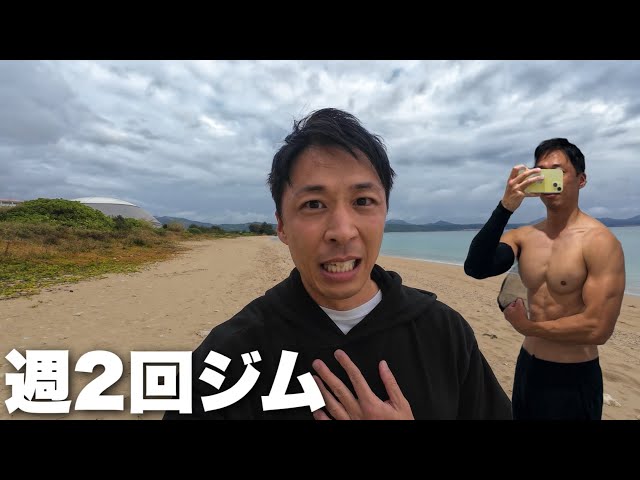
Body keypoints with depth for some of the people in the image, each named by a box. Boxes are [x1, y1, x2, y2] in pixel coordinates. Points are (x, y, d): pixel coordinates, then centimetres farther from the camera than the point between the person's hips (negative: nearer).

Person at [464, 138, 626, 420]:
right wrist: (505, 207, -26)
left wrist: (526, 326, -11)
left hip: (574, 380, -5)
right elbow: (475, 268, -20)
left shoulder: (600, 241, -16)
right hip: (527, 367, 5)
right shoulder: (522, 237, -2)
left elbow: (598, 328, -23)